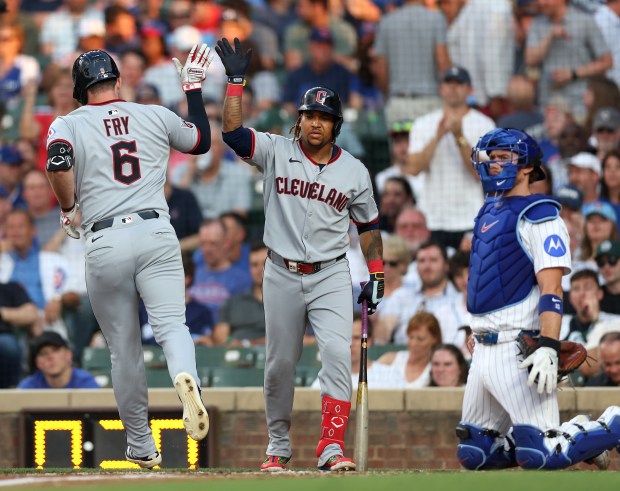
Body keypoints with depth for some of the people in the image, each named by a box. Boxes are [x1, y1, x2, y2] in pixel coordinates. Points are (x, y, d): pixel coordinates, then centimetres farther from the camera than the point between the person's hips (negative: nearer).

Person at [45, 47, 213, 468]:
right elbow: (202, 140, 30)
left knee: (124, 349, 9)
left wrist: (68, 209, 3)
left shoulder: (67, 125, 7)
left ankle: (142, 447, 18)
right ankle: (186, 378, -44)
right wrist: (194, 88, 39)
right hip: (156, 232, 1)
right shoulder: (155, 116, 14)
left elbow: (59, 165, -14)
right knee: (171, 324, -9)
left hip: (105, 242, -1)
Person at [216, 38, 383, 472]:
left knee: (338, 352, -18)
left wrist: (376, 276, 8)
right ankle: (279, 447, 24)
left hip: (331, 276, 0)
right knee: (280, 363, 8)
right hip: (283, 274, 0)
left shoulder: (354, 171, 3)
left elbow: (368, 225, 12)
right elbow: (232, 130, -15)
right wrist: (236, 81, -22)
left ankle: (332, 448, -21)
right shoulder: (276, 152, -1)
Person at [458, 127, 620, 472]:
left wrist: (549, 348, -28)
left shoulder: (539, 216, -10)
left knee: (541, 456, -15)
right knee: (473, 455, 11)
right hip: (484, 350, 9)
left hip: (517, 350, -9)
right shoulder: (489, 212, 17)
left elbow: (551, 288, -18)